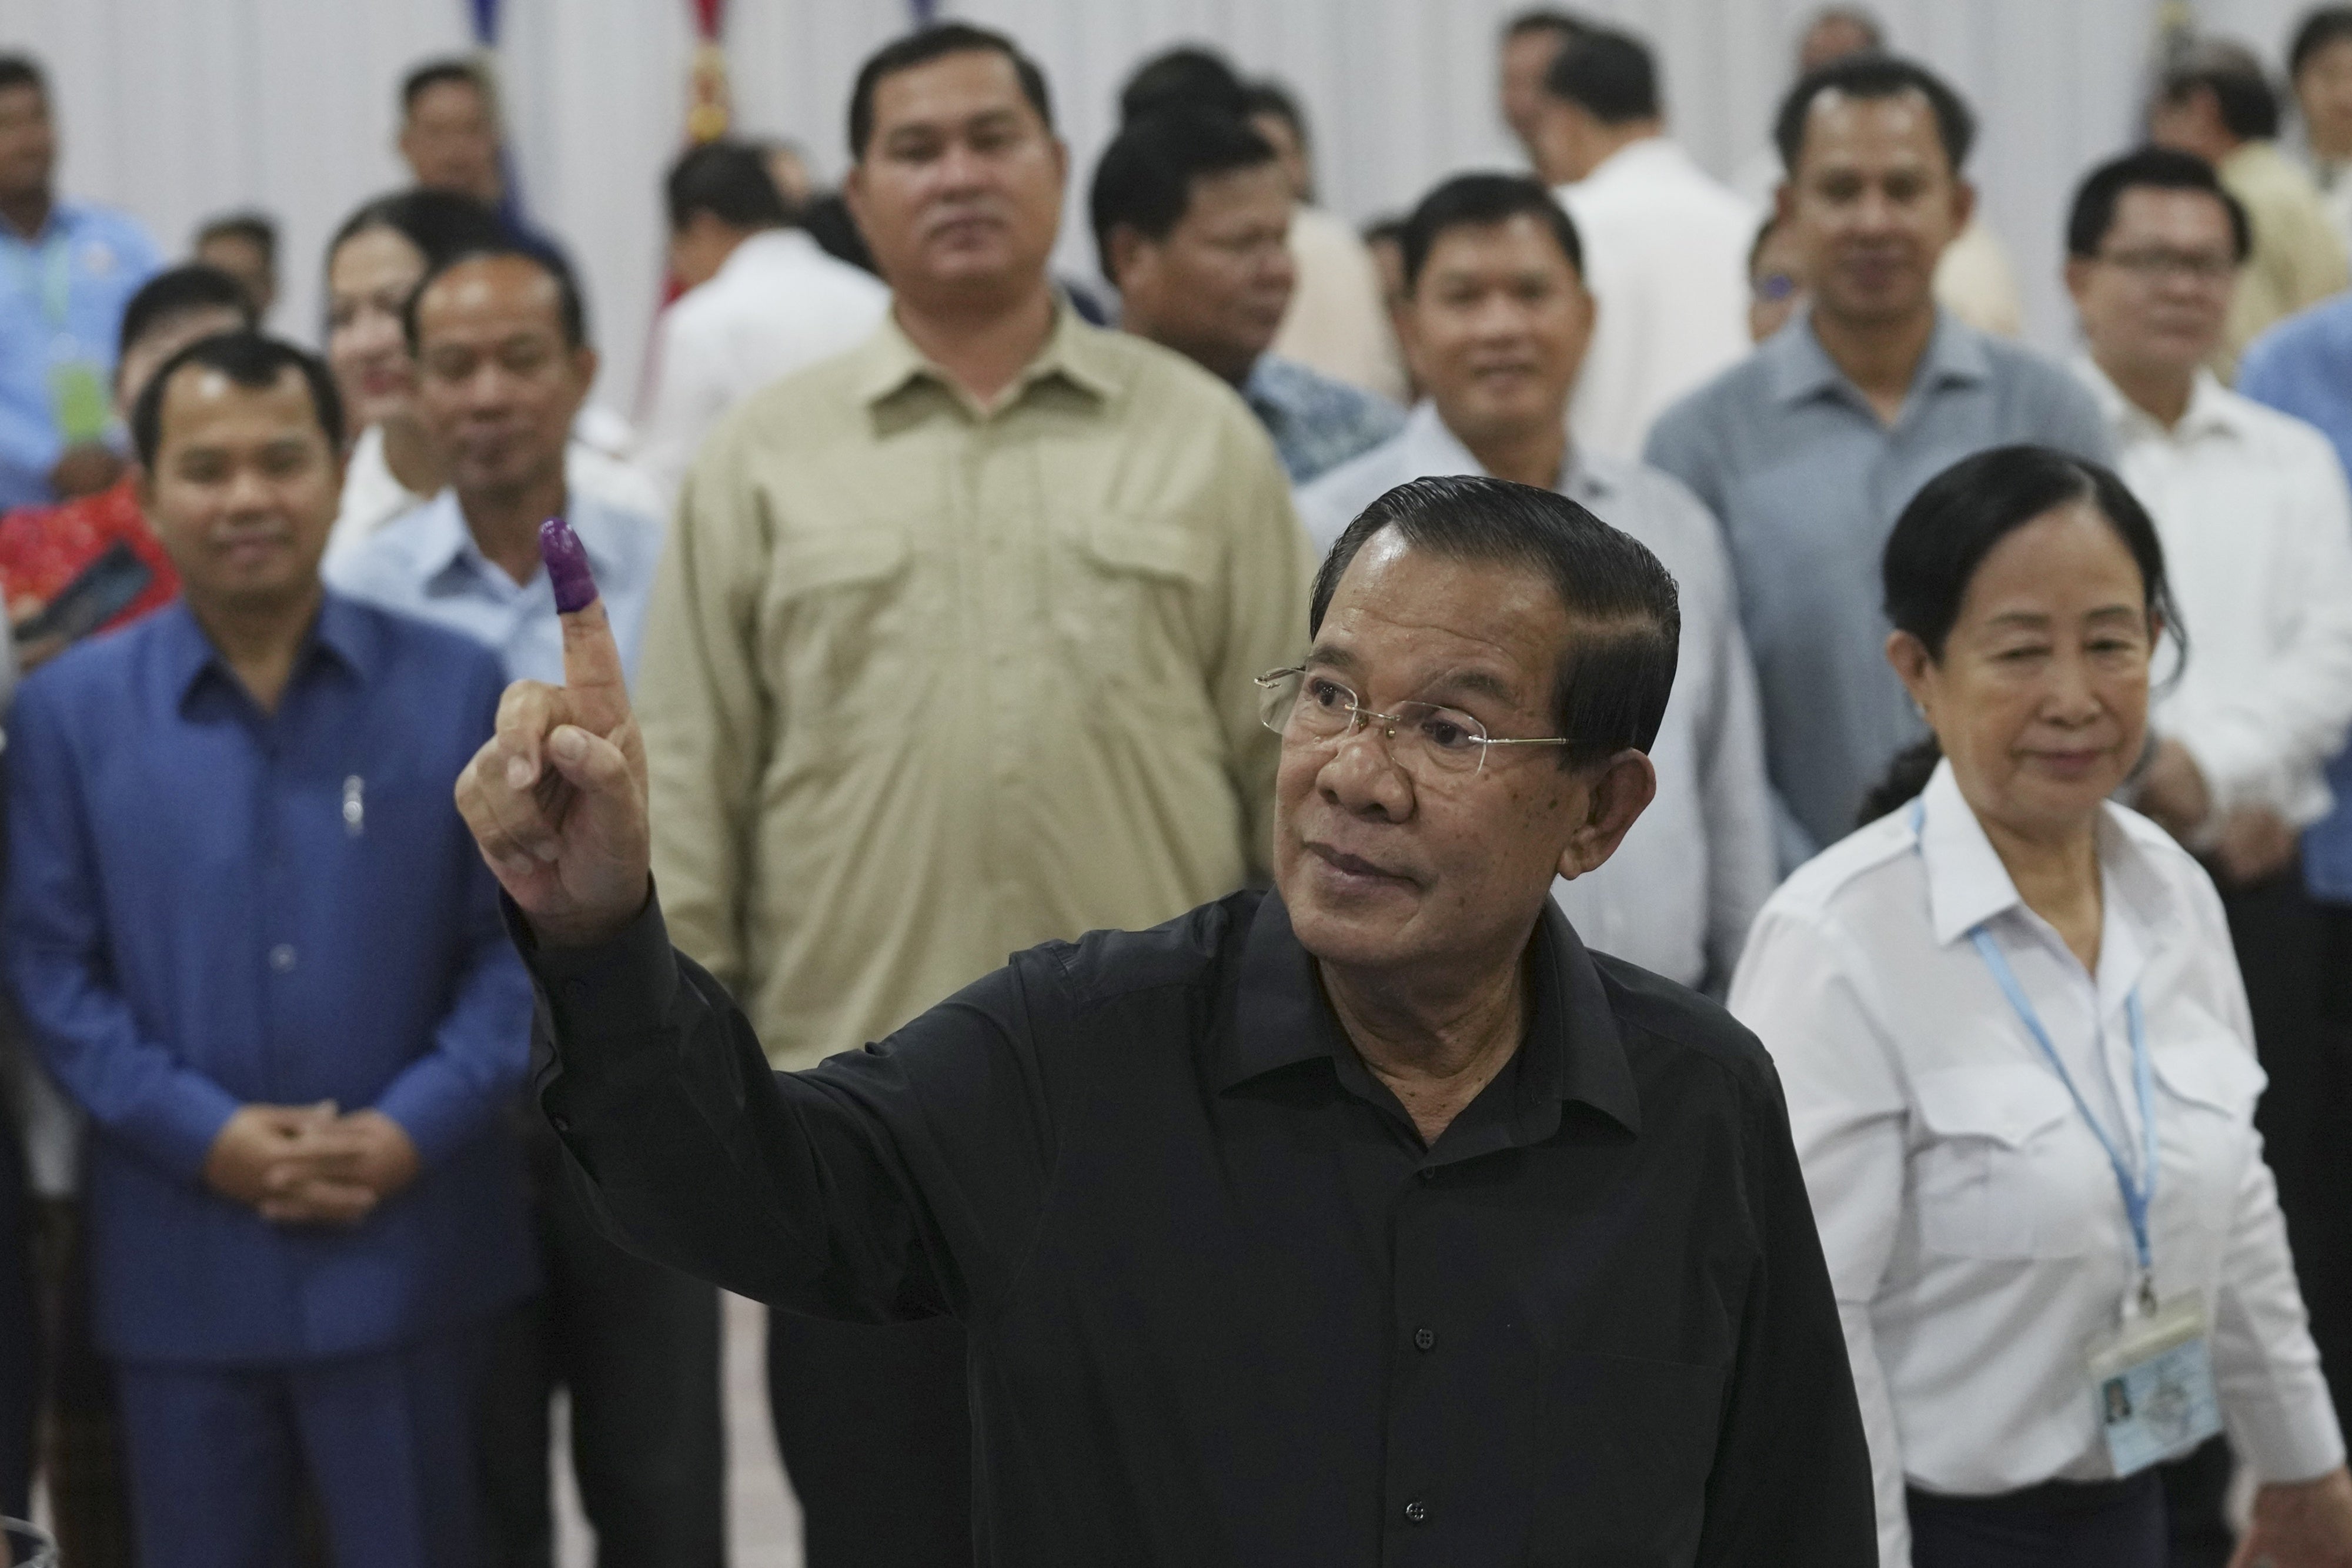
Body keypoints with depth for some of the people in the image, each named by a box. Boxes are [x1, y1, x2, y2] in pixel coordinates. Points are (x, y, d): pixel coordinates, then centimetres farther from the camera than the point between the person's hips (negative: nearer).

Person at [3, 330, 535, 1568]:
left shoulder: (453, 691, 3)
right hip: (180, 1267, 0)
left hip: (407, 1255, 0)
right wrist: (206, 1136, -12)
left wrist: (415, 1127, -12)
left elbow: (516, 939, 1)